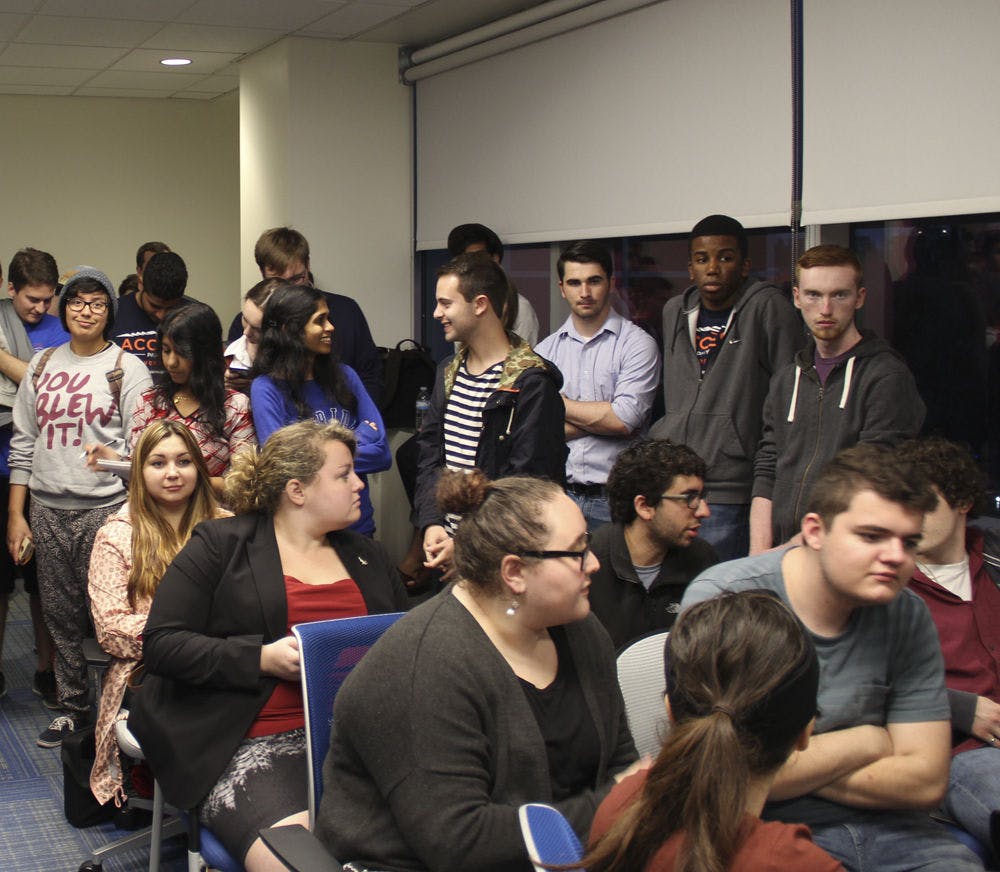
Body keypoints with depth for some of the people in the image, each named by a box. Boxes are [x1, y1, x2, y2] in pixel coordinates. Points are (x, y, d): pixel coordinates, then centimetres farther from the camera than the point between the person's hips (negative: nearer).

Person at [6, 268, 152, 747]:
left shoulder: (127, 367, 1)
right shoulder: (42, 365, 13)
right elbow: (23, 441, 14)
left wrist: (107, 454, -20)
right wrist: (15, 514, 10)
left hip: (107, 508, -4)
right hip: (48, 509, 4)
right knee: (60, 614, 10)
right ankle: (72, 705, 23)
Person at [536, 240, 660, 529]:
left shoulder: (637, 344, -1)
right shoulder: (546, 349, 10)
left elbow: (625, 419, -13)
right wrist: (602, 417, -8)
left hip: (614, 498, -3)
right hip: (558, 493, 3)